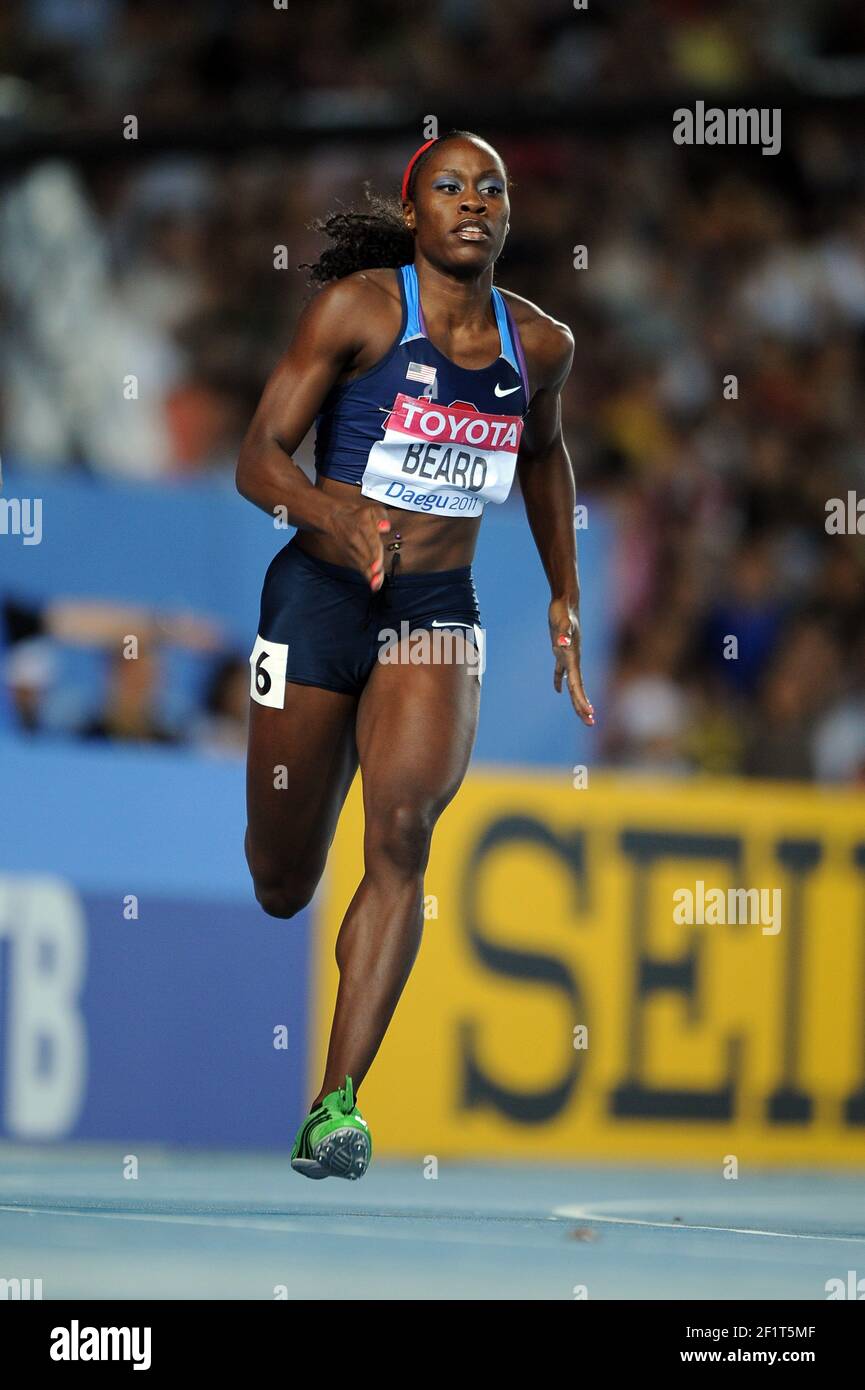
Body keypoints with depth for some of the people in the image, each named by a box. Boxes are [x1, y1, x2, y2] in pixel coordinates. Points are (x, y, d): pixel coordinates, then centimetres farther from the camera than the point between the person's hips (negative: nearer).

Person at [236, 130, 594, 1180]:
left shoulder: (539, 344, 7)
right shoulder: (357, 307, -6)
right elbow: (257, 458, -10)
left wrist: (566, 601, 28)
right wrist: (334, 516, -30)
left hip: (438, 614, 2)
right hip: (319, 594, -2)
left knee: (403, 832, -23)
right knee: (280, 885, 6)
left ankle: (338, 1104, -26)